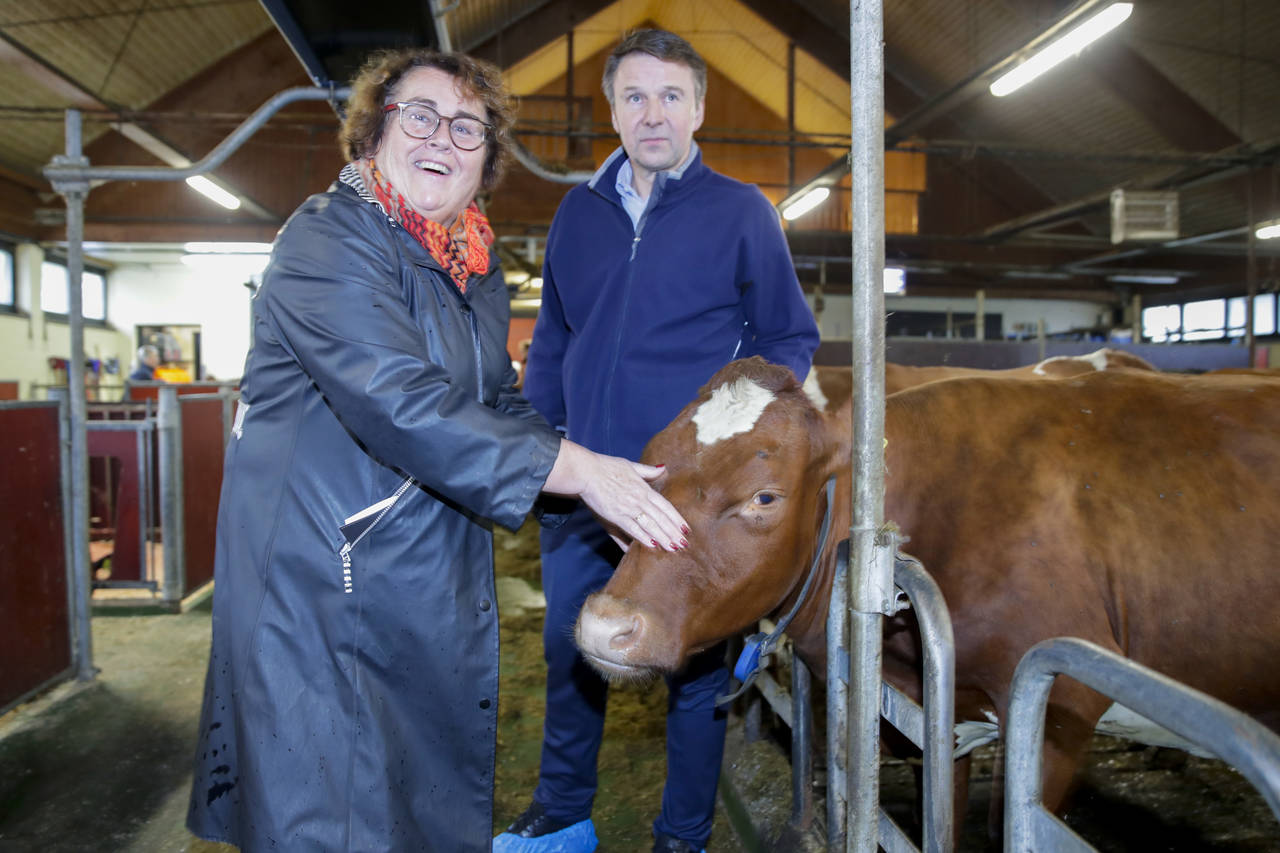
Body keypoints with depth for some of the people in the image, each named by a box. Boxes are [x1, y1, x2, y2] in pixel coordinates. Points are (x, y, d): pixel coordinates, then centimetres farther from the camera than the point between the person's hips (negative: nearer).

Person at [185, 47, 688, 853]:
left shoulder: (476, 265, 12)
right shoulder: (327, 239, -13)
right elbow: (402, 401, -27)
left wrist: (602, 481, 3)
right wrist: (575, 468, -26)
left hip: (439, 589, 8)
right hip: (320, 584, -7)